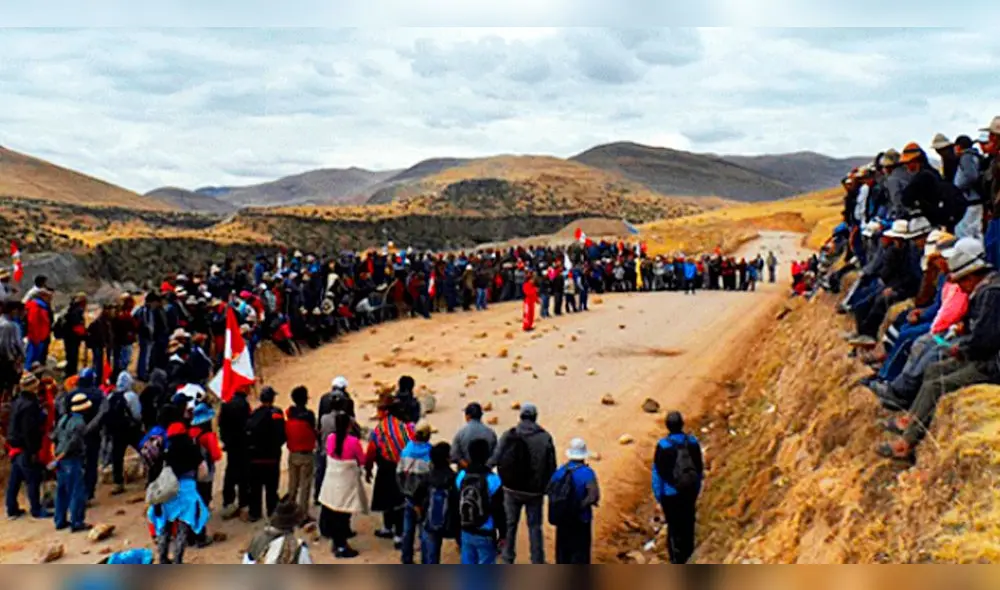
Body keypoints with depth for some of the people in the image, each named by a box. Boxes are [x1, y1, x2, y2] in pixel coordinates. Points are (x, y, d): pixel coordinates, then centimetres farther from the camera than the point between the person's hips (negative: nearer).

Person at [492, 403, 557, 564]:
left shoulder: (508, 435, -8)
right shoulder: (545, 437, -10)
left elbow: (496, 460, -7)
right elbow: (551, 466, -9)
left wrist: (506, 480, 9)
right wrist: (544, 486, 6)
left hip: (512, 489, 1)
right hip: (535, 491, -1)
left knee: (510, 524, 16)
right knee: (535, 526, 10)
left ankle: (508, 560, 24)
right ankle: (537, 561, 13)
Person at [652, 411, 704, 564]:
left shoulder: (663, 445, -16)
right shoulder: (693, 442, -4)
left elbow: (657, 472, -11)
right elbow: (700, 469, 5)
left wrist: (658, 494, 0)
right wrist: (696, 490, 17)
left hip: (670, 494, -4)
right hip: (690, 492, 4)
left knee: (674, 527, 5)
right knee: (688, 524, 19)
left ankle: (677, 561, 9)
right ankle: (688, 559, 33)